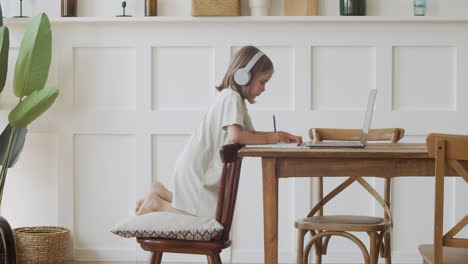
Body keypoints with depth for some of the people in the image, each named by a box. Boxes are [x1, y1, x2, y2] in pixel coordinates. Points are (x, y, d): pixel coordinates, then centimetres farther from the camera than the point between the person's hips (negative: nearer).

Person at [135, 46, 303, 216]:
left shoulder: (237, 100, 14)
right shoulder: (231, 97, -18)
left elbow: (250, 133, 15)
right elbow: (236, 135, -30)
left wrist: (278, 136, 1)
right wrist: (269, 138, -19)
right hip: (194, 169, -10)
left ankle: (161, 193, 20)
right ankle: (158, 204, -4)